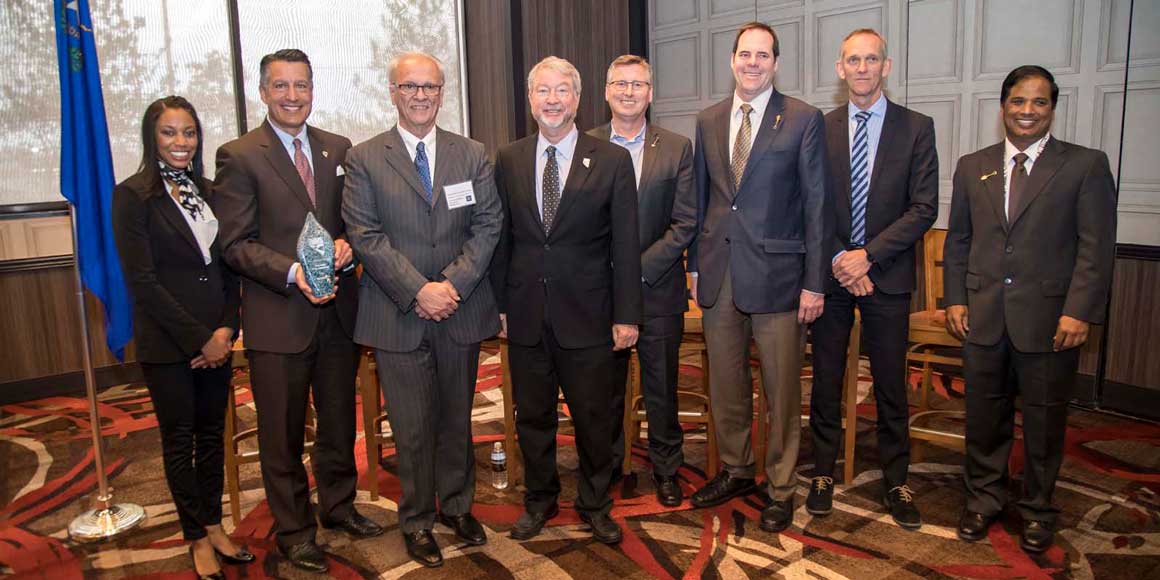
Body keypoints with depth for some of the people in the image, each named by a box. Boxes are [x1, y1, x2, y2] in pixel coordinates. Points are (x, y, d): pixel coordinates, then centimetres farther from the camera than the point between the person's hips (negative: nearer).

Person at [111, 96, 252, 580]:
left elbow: (227, 267, 8)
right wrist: (199, 339, -14)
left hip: (216, 339, 5)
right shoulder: (133, 195, -7)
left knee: (212, 433, 14)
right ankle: (198, 540, 22)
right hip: (166, 342, -5)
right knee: (179, 439, 9)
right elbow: (142, 280, -13)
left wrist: (226, 327, -6)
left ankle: (214, 525, 28)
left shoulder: (207, 191, 9)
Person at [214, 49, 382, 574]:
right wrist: (292, 272, -22)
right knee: (283, 431, 8)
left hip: (337, 309, 4)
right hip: (277, 316, -4)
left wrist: (346, 245, -10)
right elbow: (236, 242, -9)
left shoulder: (339, 149, 8)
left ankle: (338, 505, 38)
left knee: (339, 419, 18)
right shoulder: (238, 155, -5)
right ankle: (294, 530, 25)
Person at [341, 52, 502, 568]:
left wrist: (453, 284, -12)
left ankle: (457, 505, 33)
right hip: (398, 315, -2)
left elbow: (488, 225, 1)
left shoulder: (473, 155, 8)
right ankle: (417, 519, 24)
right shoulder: (363, 159, 1)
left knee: (457, 416, 14)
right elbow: (365, 236, -6)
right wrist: (418, 290, -15)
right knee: (412, 426, 6)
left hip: (461, 311, 2)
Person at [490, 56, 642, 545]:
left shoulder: (612, 161, -2)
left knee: (594, 418, 9)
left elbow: (625, 244, -3)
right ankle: (539, 500, 35)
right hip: (526, 315, 2)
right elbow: (501, 237, 8)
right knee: (532, 415, 14)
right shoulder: (508, 160, 5)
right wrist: (500, 303, 4)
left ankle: (595, 504, 31)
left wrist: (626, 315, -6)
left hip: (586, 315, -2)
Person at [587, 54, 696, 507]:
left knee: (661, 387, 10)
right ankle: (606, 466, 30)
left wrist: (640, 267, -11)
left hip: (657, 287, 0)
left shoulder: (677, 148, 2)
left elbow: (685, 223, -2)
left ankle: (665, 469, 28)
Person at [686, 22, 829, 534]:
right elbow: (701, 198, 12)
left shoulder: (804, 120, -3)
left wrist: (814, 282, -8)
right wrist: (695, 265, 9)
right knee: (725, 384, 15)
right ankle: (735, 471, 34)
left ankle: (780, 487, 24)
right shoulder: (708, 121, 9)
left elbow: (815, 204, -5)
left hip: (776, 274, -4)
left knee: (781, 390, 6)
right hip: (719, 275, 4)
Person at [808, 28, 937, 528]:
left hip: (887, 277, -1)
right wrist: (837, 258, -10)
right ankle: (824, 473, 23)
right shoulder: (819, 129, 5)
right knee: (826, 380, 9)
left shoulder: (916, 128, 1)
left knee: (891, 385, 8)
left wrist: (868, 255, -13)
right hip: (831, 273, 1)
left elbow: (924, 208, -5)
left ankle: (895, 481, 23)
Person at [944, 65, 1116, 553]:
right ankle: (983, 498, 29)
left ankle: (1036, 509, 27)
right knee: (984, 414, 12)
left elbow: (1096, 248, -5)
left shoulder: (1086, 165, 0)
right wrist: (955, 299, 3)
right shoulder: (972, 167, 10)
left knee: (1044, 420, 9)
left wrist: (1079, 311, -13)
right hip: (983, 316, 3)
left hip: (1049, 319, -2)